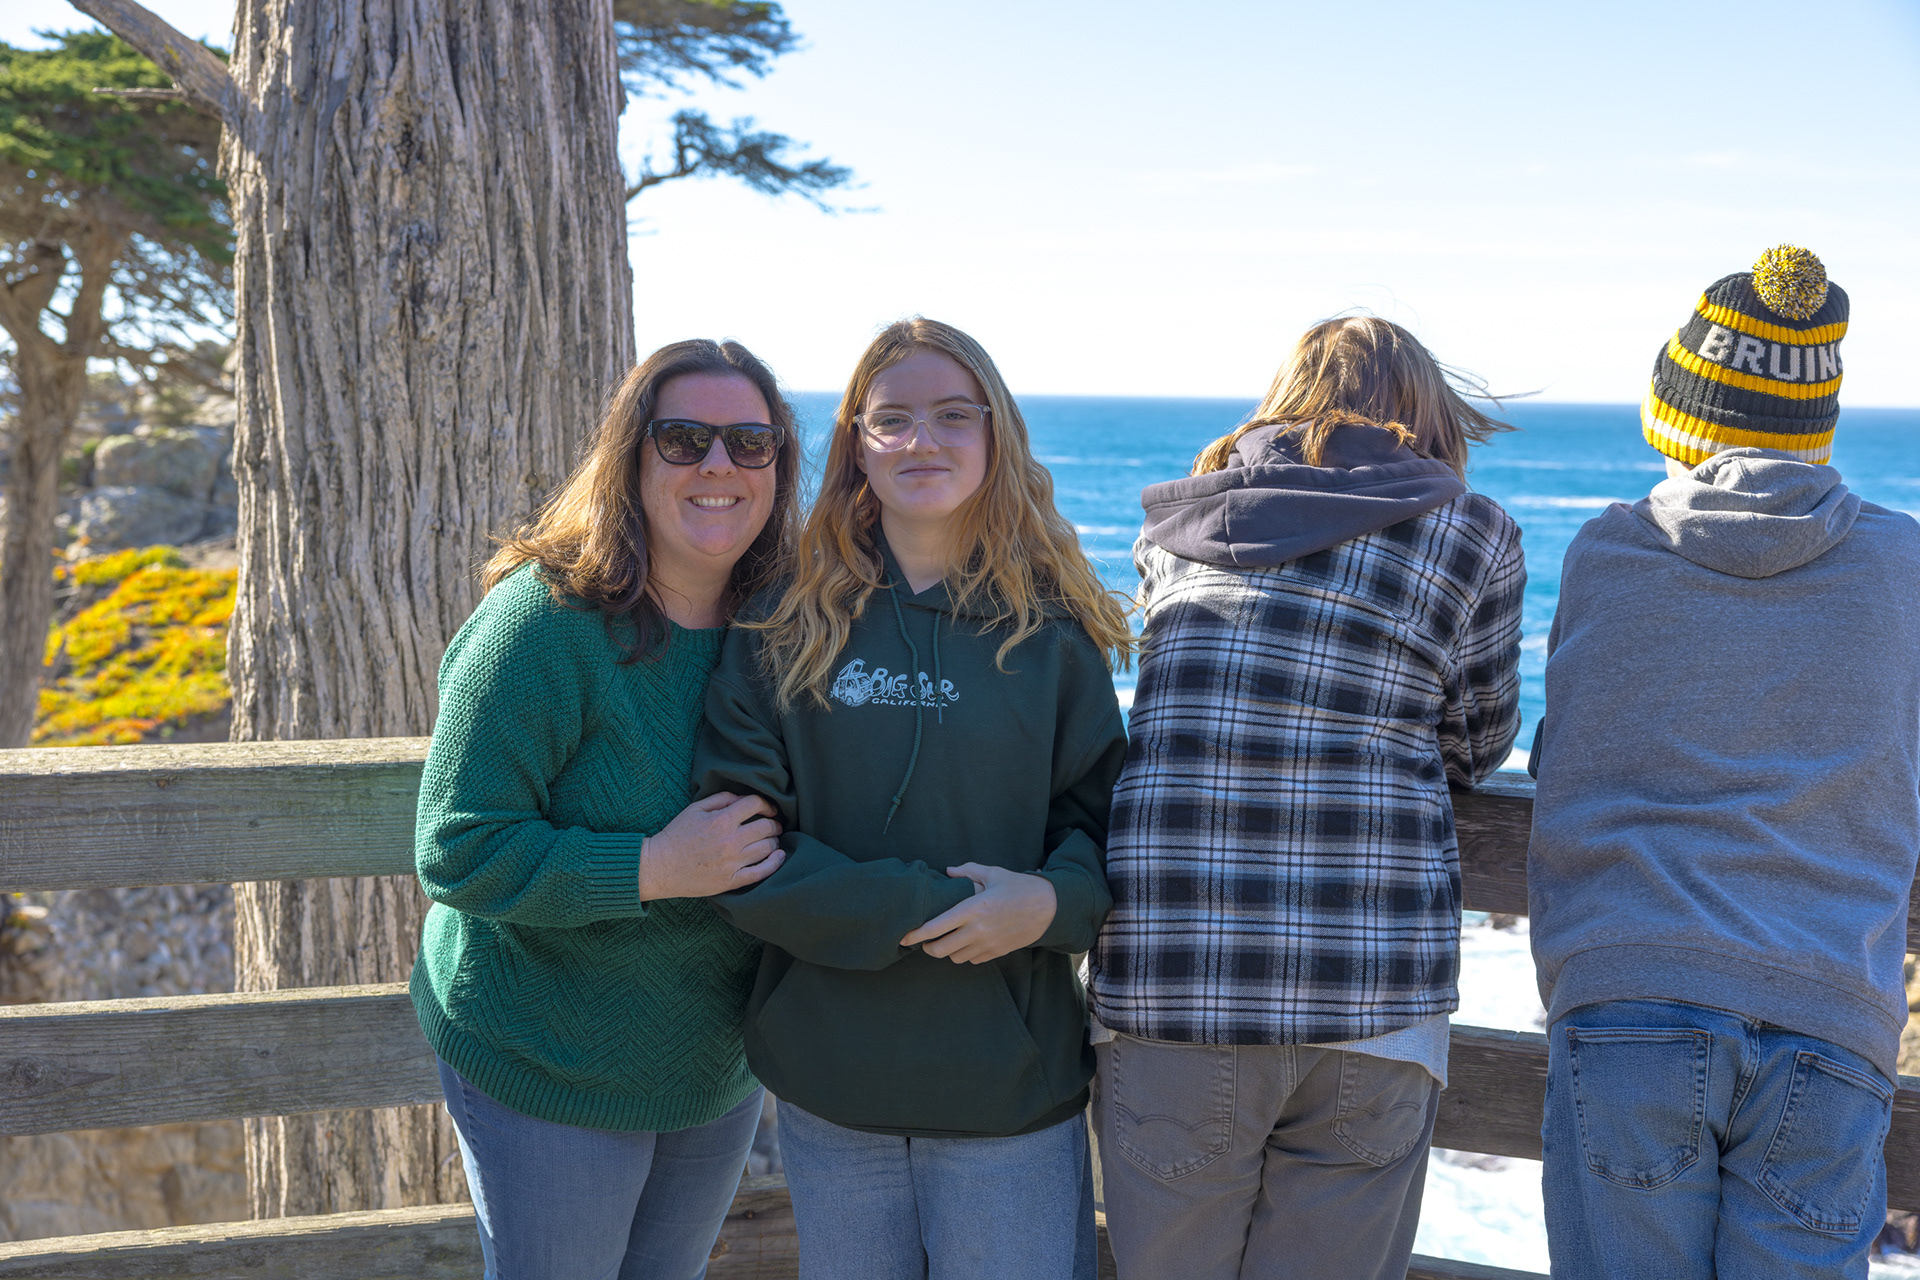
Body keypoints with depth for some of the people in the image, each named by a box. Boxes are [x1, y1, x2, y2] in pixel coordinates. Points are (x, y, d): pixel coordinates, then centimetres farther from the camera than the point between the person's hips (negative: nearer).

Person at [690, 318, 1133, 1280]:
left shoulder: (1052, 631, 0)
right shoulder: (786, 628, -1)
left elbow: (1104, 812, 3)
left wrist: (1053, 899, -20)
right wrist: (928, 908, -18)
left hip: (1012, 1085, 0)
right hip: (827, 1084, 1)